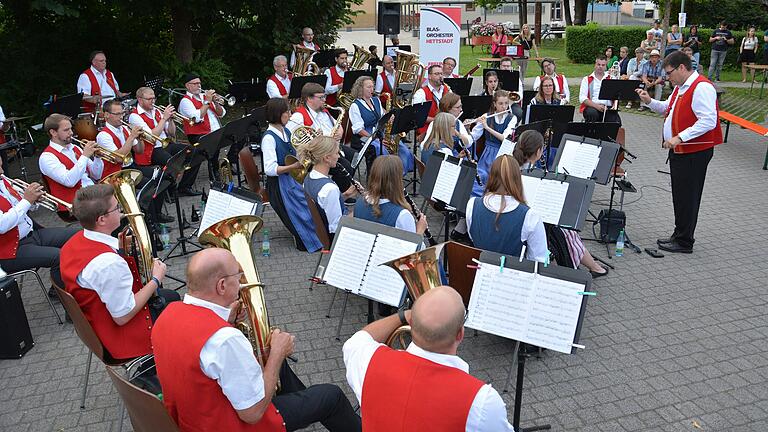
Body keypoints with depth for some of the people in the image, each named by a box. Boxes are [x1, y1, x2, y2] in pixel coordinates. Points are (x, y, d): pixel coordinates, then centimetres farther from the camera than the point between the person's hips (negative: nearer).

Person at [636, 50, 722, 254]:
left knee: (687, 197, -1)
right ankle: (679, 235, 30)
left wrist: (679, 137, -27)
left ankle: (684, 242, 9)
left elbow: (708, 121, -25)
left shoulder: (702, 88, -18)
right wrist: (650, 102, 8)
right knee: (679, 195, 17)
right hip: (679, 151, 10)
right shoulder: (680, 87, 13)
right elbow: (668, 108, 25)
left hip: (694, 153, -10)